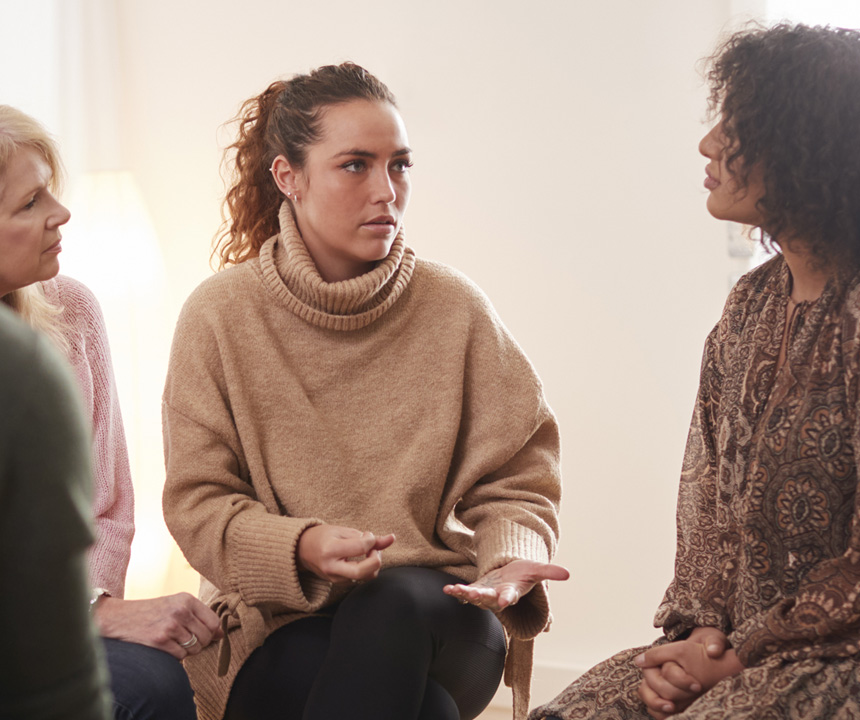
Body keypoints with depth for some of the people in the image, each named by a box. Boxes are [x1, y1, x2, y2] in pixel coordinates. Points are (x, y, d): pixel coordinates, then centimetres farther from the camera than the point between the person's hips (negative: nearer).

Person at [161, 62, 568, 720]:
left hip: (435, 611, 3)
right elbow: (196, 502, -3)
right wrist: (303, 545, -22)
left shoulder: (454, 308, 0)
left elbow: (515, 481, 4)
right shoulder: (219, 317, -3)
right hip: (279, 626, -2)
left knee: (395, 602, -34)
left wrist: (510, 559, -19)